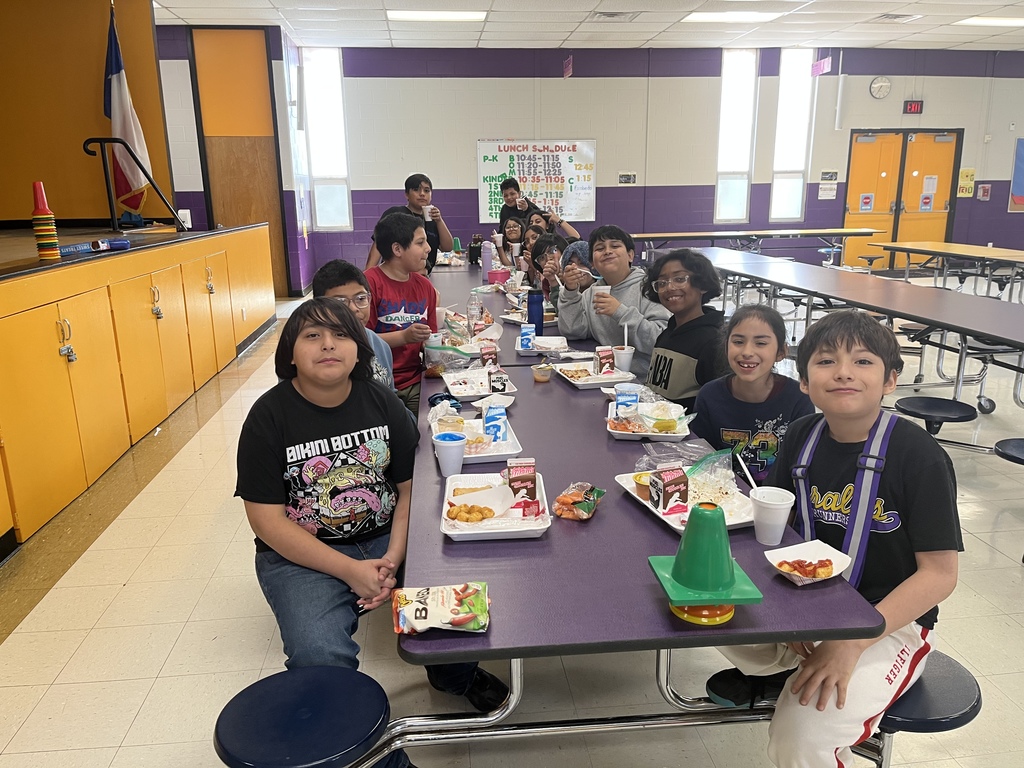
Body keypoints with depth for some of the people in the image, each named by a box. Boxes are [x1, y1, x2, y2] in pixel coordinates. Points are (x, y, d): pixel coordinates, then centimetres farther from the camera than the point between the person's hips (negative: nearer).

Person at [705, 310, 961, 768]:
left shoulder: (919, 456, -18)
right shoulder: (802, 437, -4)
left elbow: (939, 574, -17)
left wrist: (850, 643, -24)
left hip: (891, 622, -5)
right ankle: (779, 670, 9)